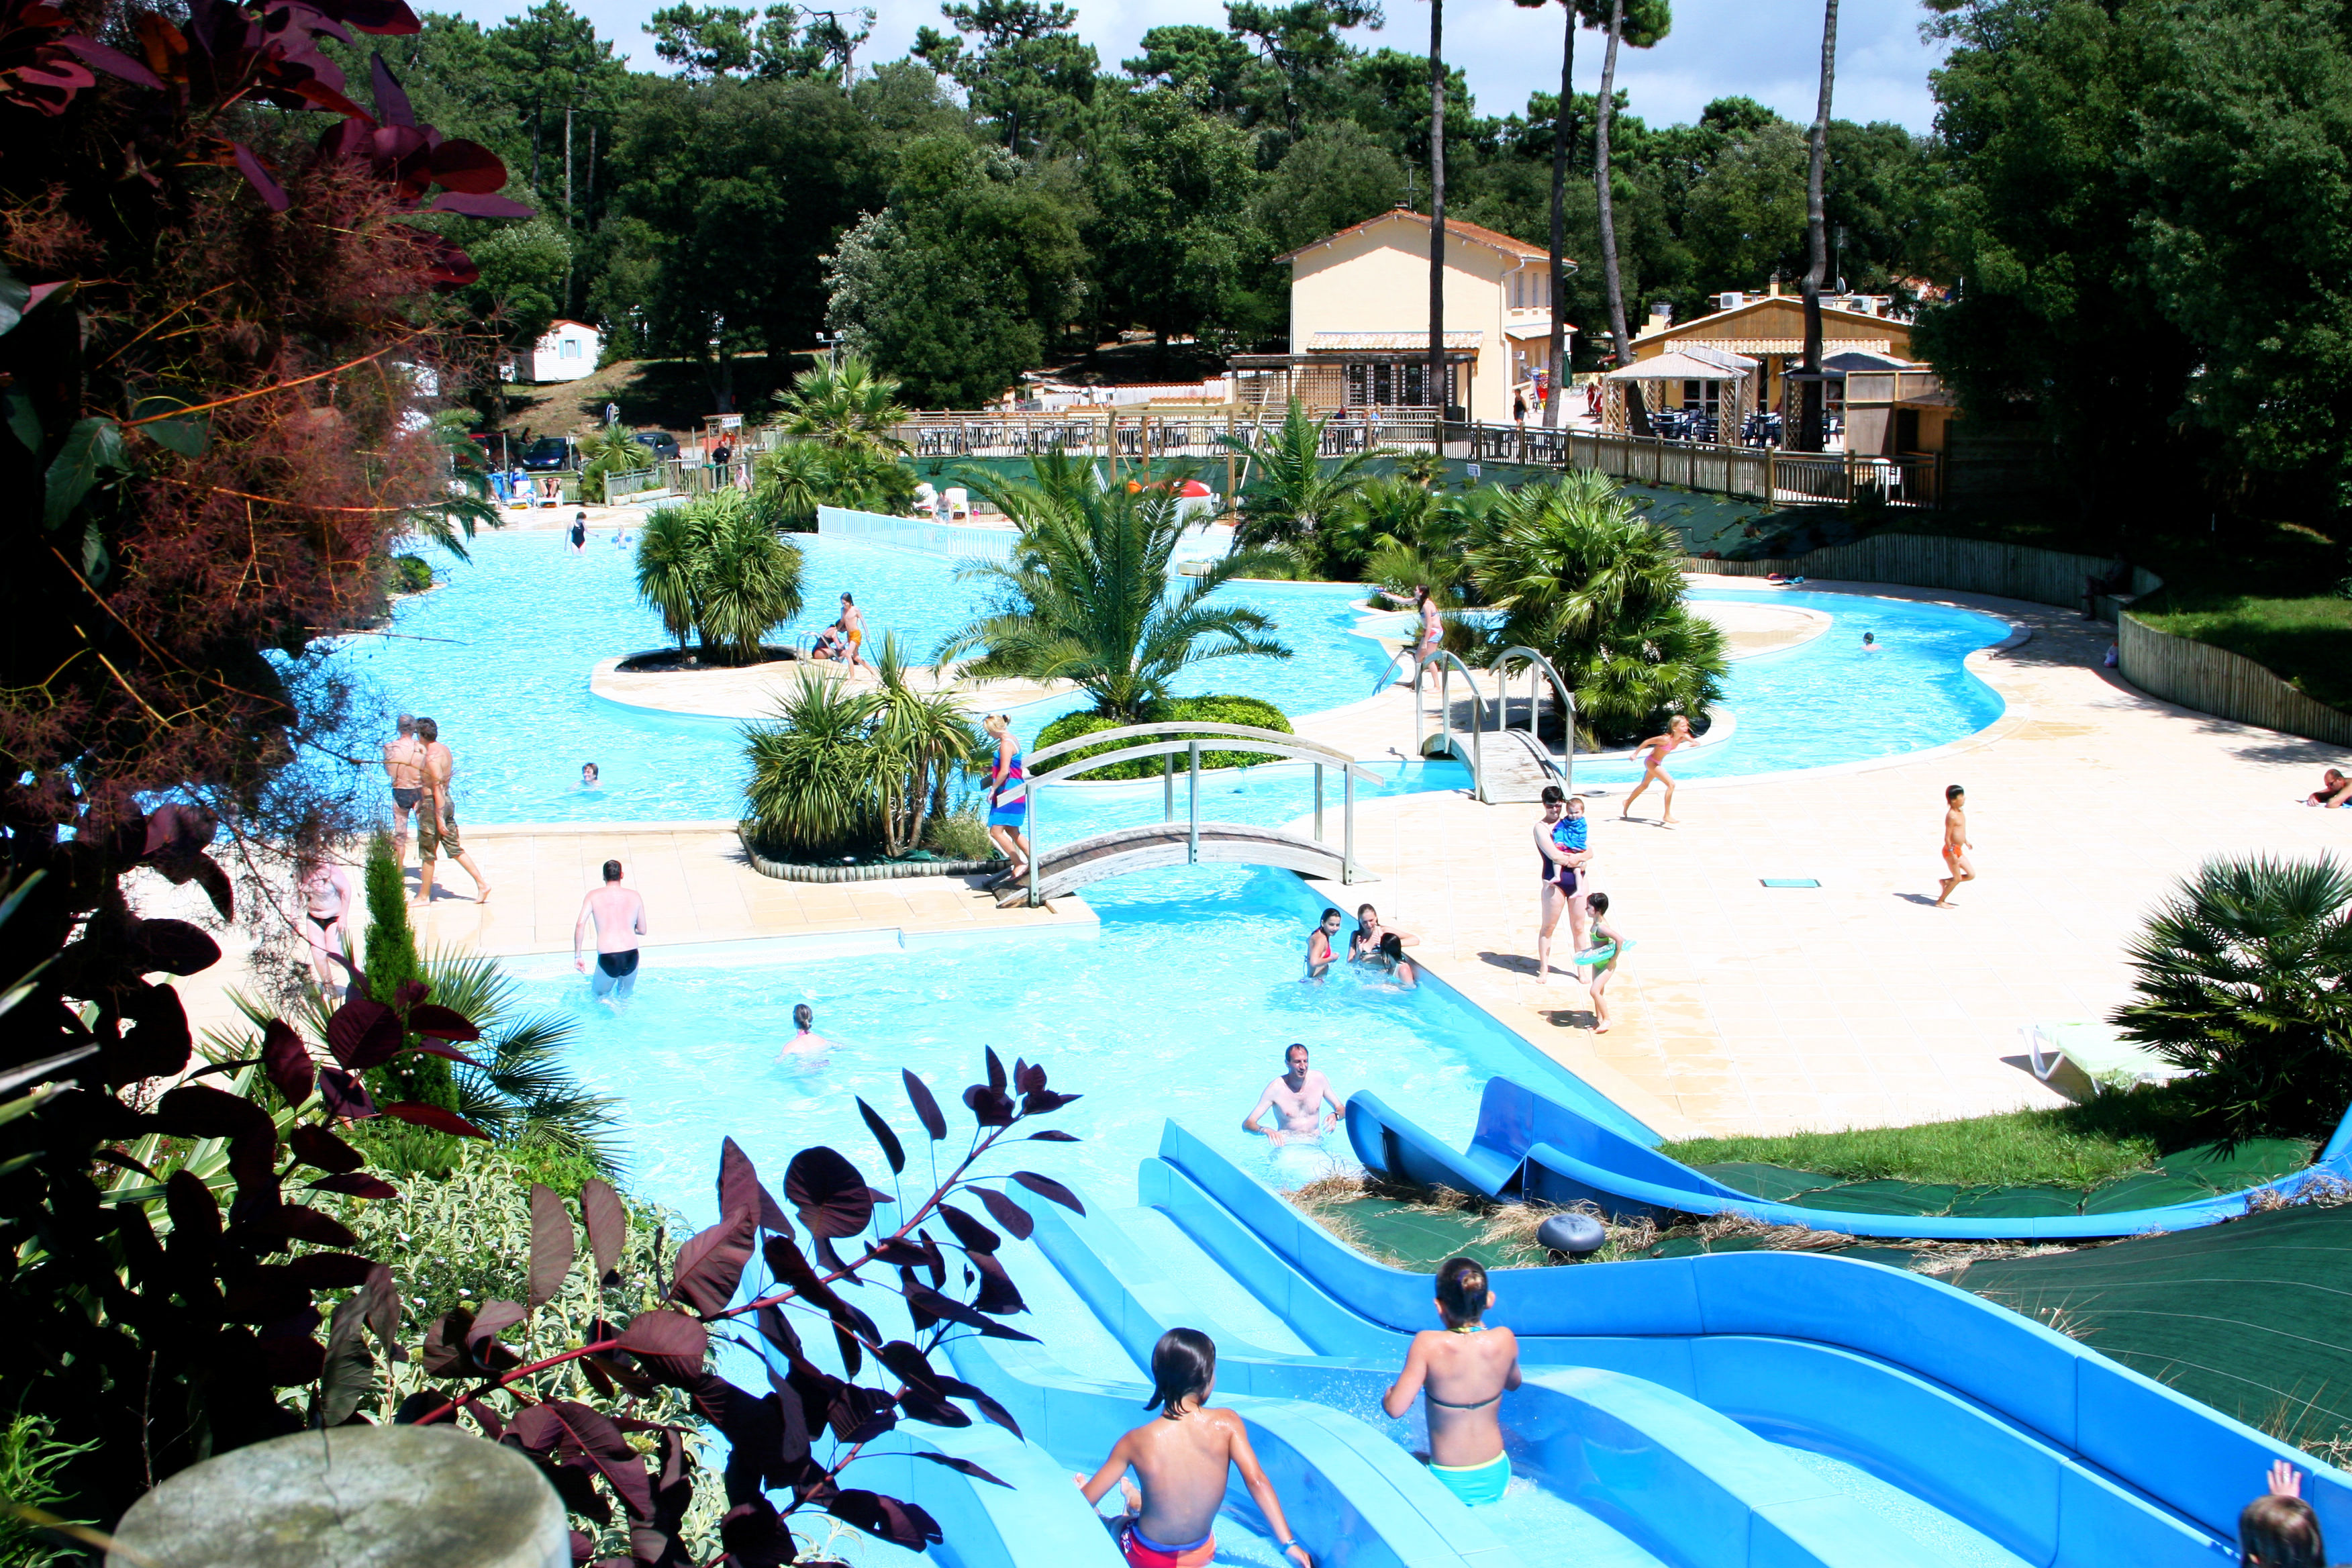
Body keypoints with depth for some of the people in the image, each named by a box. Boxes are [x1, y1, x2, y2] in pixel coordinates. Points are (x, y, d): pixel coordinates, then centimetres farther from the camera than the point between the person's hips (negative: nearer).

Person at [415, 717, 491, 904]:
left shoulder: (432, 756, -20)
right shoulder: (444, 750, 9)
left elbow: (438, 788, -23)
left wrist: (439, 819, -23)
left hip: (434, 804, -9)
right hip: (448, 802, 9)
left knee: (427, 853, 4)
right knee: (455, 848, 12)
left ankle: (424, 896, 14)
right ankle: (482, 884, 7)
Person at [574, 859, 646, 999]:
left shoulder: (594, 895, 6)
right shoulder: (634, 896, 10)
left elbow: (580, 924, -6)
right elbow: (642, 930, 15)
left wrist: (577, 956, -1)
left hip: (607, 959, -2)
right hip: (631, 956, 2)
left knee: (599, 997, 19)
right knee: (625, 997, 27)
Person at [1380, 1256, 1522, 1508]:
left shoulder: (1428, 1345, -22)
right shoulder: (1505, 1340, -13)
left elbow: (1395, 1409, -19)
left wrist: (1389, 1393, 3)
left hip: (1450, 1485, -4)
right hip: (1497, 1480, 4)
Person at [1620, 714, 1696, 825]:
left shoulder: (1683, 737, -12)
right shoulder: (1666, 739, -31)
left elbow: (1696, 742, -4)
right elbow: (1648, 742, -23)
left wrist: (1694, 743, -28)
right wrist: (1636, 753, -16)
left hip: (1657, 763, 9)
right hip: (1651, 762, -9)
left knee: (1644, 785, 28)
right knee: (1671, 784, -19)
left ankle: (1628, 802, 50)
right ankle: (1667, 816, -16)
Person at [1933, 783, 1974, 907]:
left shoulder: (1961, 812, 8)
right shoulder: (1952, 816, -22)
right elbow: (1947, 837, -22)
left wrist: (1966, 842, 29)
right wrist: (1952, 854, -23)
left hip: (1958, 850, 9)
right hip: (1952, 850, -9)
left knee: (1971, 875, 10)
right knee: (1957, 878, 0)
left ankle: (1946, 882, 19)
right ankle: (1940, 902, 12)